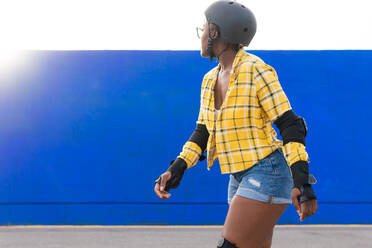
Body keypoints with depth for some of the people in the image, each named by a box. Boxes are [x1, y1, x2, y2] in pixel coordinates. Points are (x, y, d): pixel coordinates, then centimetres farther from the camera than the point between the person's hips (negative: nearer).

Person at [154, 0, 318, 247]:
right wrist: (176, 170, 3)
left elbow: (290, 126, -16)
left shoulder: (257, 71, -14)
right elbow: (203, 132, 16)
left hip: (268, 174, -8)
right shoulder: (210, 79, 10)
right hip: (241, 179, 8)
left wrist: (302, 182, -25)